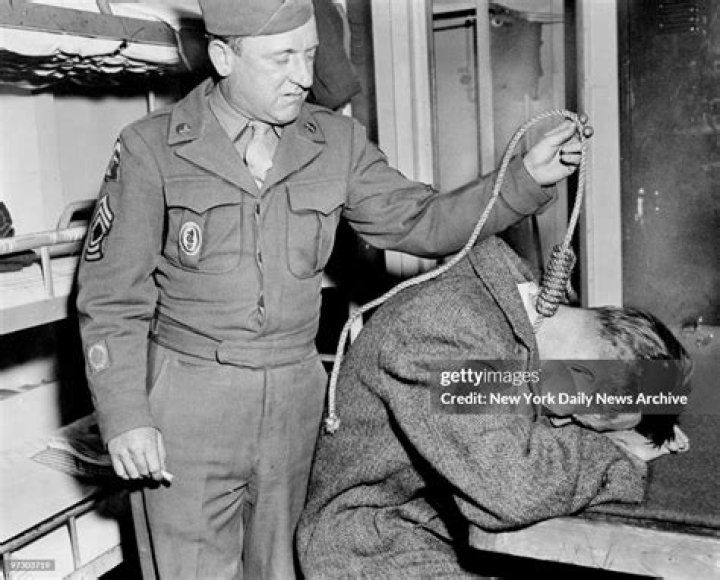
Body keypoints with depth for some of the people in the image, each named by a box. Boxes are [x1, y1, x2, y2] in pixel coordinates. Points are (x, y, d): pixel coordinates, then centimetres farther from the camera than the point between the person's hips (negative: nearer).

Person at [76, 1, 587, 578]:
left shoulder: (336, 142, 2)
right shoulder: (151, 149, -8)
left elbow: (420, 222, 5)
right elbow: (112, 298, -6)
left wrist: (528, 178, -6)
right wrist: (125, 417, -12)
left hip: (295, 396, 4)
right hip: (189, 400, -3)